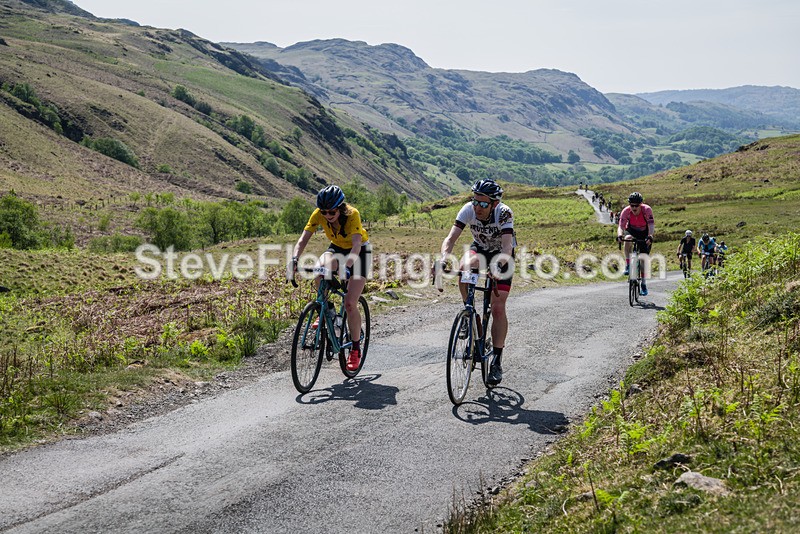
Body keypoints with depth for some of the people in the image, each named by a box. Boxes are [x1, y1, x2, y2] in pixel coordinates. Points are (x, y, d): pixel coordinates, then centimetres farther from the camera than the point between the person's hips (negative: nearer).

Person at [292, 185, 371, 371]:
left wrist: (348, 267, -59)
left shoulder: (352, 214, -32)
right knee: (320, 269, -33)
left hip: (360, 250, -4)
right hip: (337, 248, 4)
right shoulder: (318, 214, -22)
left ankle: (356, 349, 2)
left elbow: (356, 244, -43)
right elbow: (303, 239, -26)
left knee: (350, 304, -15)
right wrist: (294, 259, -44)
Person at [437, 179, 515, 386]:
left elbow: (507, 245, -42)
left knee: (498, 308, -12)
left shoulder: (504, 213, -33)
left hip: (501, 254, -3)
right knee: (465, 269, -34)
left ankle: (497, 361, -5)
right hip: (479, 248, 3)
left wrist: (499, 265, -62)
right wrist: (444, 258, -51)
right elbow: (450, 238, -32)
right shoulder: (468, 209, -26)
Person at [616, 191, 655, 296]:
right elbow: (621, 226, -32)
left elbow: (651, 225, -39)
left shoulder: (647, 210, -30)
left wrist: (650, 237, -58)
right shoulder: (625, 211, -26)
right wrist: (619, 235, -55)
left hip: (645, 234, 0)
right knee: (627, 239, -37)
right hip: (632, 231, 1)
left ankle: (643, 284, 10)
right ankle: (628, 265, -27)